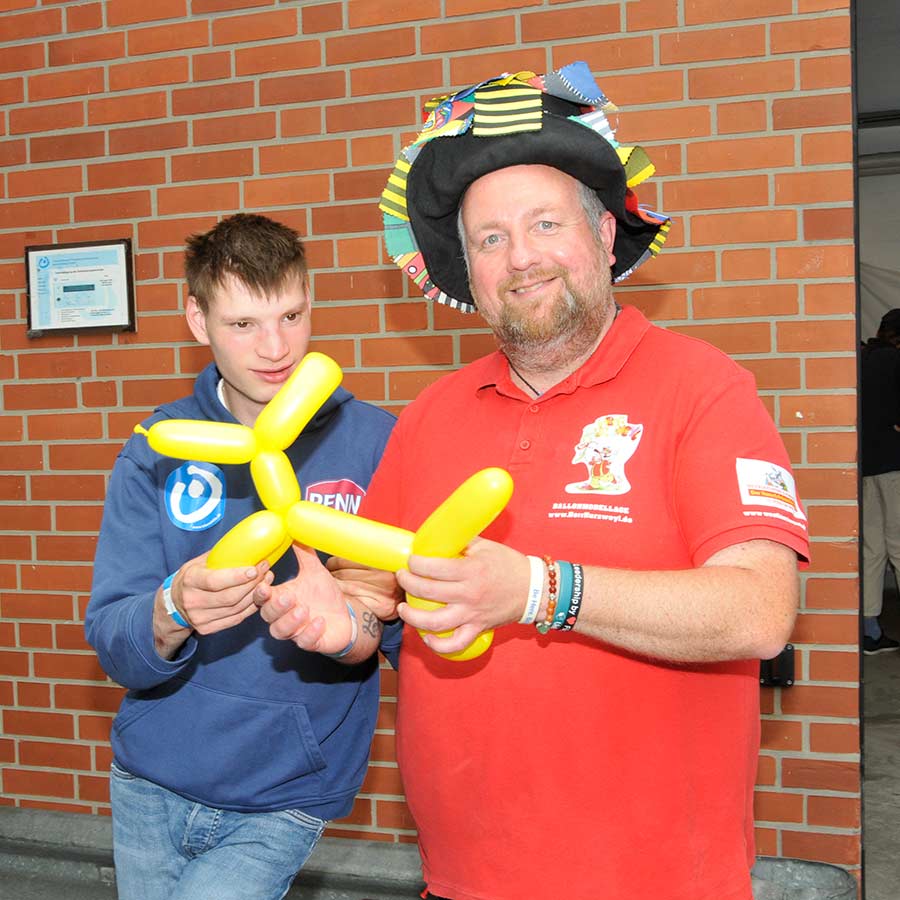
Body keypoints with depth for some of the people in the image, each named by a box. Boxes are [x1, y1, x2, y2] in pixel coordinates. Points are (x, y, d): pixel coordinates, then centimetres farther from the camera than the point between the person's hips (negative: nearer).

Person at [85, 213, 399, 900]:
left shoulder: (374, 442, -10)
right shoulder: (158, 447, -5)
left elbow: (411, 627, -8)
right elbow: (113, 648, -10)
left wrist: (355, 629, -31)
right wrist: (173, 611, -32)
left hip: (283, 797, -2)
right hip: (150, 782, 3)